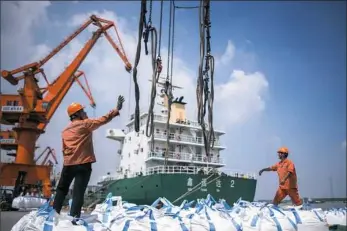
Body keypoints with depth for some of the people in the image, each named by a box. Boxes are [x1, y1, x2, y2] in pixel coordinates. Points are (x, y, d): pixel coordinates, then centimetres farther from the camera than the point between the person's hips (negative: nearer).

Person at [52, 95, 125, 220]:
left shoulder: (65, 130, 16)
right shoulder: (85, 124, -2)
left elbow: (64, 149, 18)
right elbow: (103, 120, -5)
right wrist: (117, 109, 0)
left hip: (68, 164, 6)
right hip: (83, 164, -6)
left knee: (62, 189, 18)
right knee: (78, 192, -4)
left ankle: (54, 213, 19)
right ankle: (74, 217, -6)